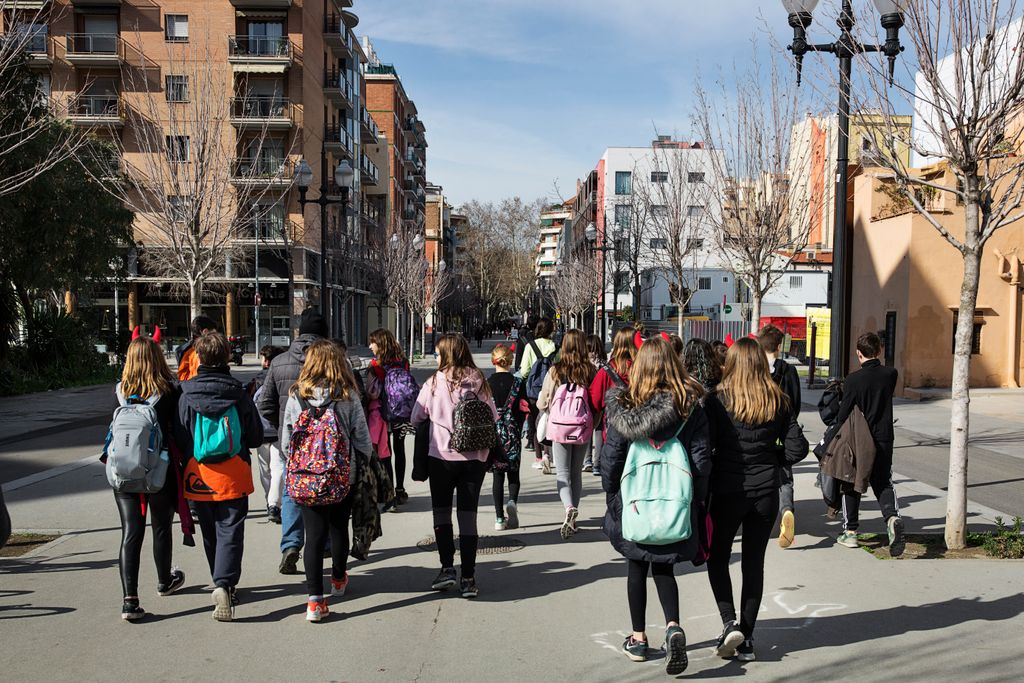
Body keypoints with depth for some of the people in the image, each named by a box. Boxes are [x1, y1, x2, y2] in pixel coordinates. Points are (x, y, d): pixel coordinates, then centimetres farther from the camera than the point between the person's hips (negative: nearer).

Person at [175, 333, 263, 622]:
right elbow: (256, 437, 1)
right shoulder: (239, 394, -7)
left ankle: (223, 584, 29)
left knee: (210, 533, 17)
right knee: (230, 532, 1)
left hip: (199, 476, 2)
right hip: (233, 476, -1)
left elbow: (179, 440, 0)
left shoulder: (186, 396, -6)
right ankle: (224, 583, -17)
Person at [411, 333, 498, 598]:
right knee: (468, 516, 6)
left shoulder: (434, 383, -5)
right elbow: (493, 418, 5)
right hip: (475, 458, 2)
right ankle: (468, 578, 7)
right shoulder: (479, 382, 0)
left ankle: (447, 567, 4)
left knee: (441, 511, 13)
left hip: (441, 456, -2)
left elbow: (416, 419, 2)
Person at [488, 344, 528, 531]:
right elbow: (524, 409, -3)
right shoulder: (518, 382, -4)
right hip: (512, 432, 0)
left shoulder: (486, 383, -3)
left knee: (497, 476, 7)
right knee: (513, 473, 12)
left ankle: (500, 518, 7)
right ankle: (512, 502, -16)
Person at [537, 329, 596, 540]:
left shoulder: (555, 371, -9)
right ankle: (572, 519, 22)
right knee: (576, 473, 16)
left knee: (562, 473, 5)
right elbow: (597, 402, -2)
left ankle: (569, 508, -21)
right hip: (583, 429, 2)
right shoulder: (590, 371, -6)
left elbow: (542, 403, -5)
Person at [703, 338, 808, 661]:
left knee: (718, 557, 15)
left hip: (727, 491, -3)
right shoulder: (779, 402, -1)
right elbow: (797, 449, -2)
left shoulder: (717, 401, -11)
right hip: (766, 492, 3)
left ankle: (730, 623, 0)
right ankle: (746, 637, 16)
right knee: (754, 562, 12)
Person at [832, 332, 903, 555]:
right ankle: (892, 516, -16)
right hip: (884, 440, 3)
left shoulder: (853, 379, -13)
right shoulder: (891, 374, -2)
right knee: (883, 483, 12)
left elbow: (843, 413, -11)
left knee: (852, 485, 13)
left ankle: (851, 531, 18)